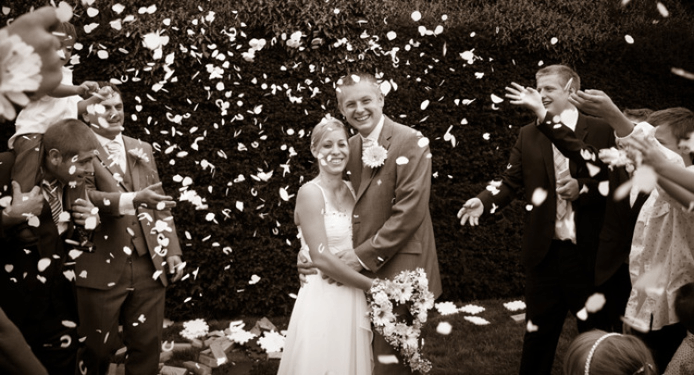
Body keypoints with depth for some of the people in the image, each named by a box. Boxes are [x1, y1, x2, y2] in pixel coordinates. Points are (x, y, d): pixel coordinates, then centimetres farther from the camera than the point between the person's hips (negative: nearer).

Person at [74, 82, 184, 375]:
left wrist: (172, 250, 10)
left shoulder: (142, 150, 17)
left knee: (147, 346, 9)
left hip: (150, 266, 5)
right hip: (102, 269, -4)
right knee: (97, 349, 6)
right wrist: (133, 199, -28)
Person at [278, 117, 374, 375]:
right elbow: (321, 257, -19)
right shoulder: (310, 193, -13)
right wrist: (372, 285, -12)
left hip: (353, 297, 6)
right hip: (323, 298, -6)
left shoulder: (351, 190, 7)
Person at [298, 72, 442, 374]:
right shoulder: (349, 148, 10)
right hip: (361, 271, 6)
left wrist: (365, 255, -17)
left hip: (396, 270, -6)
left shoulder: (411, 142, -11)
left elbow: (410, 211, -18)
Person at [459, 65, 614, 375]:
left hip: (590, 253, -2)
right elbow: (510, 182, 1)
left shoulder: (601, 132, -2)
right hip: (544, 253, 2)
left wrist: (582, 188, -23)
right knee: (539, 333, 13)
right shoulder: (528, 135, 6)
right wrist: (483, 201, -18)